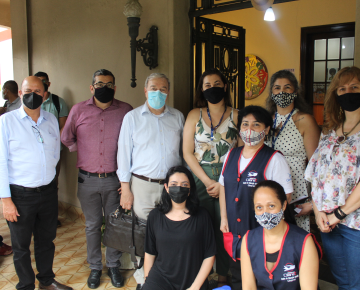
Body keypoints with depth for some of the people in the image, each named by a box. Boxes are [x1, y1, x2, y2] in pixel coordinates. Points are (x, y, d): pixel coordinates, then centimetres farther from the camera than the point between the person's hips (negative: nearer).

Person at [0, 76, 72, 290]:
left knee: (46, 240, 19)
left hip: (48, 191, 4)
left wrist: (46, 173, 6)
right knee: (21, 246, 12)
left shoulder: (51, 120, 5)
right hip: (20, 194, -4)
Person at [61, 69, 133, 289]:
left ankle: (114, 266, 29)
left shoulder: (125, 110, -4)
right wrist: (85, 152, 7)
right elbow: (67, 139, 14)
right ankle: (95, 267, 29)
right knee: (93, 226, 13)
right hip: (88, 180, 1)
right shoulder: (79, 110, 0)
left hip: (114, 179, -1)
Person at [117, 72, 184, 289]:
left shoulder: (178, 117, 8)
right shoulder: (133, 117, 2)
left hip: (172, 184, 2)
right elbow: (124, 153, 1)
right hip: (142, 184, -2)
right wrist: (126, 188, -3)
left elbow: (184, 151, 14)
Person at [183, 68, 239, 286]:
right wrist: (207, 181, -7)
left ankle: (223, 276, 20)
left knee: (224, 228, 3)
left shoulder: (236, 116, 2)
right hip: (199, 179, 1)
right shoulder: (194, 115, 6)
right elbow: (187, 152, 1)